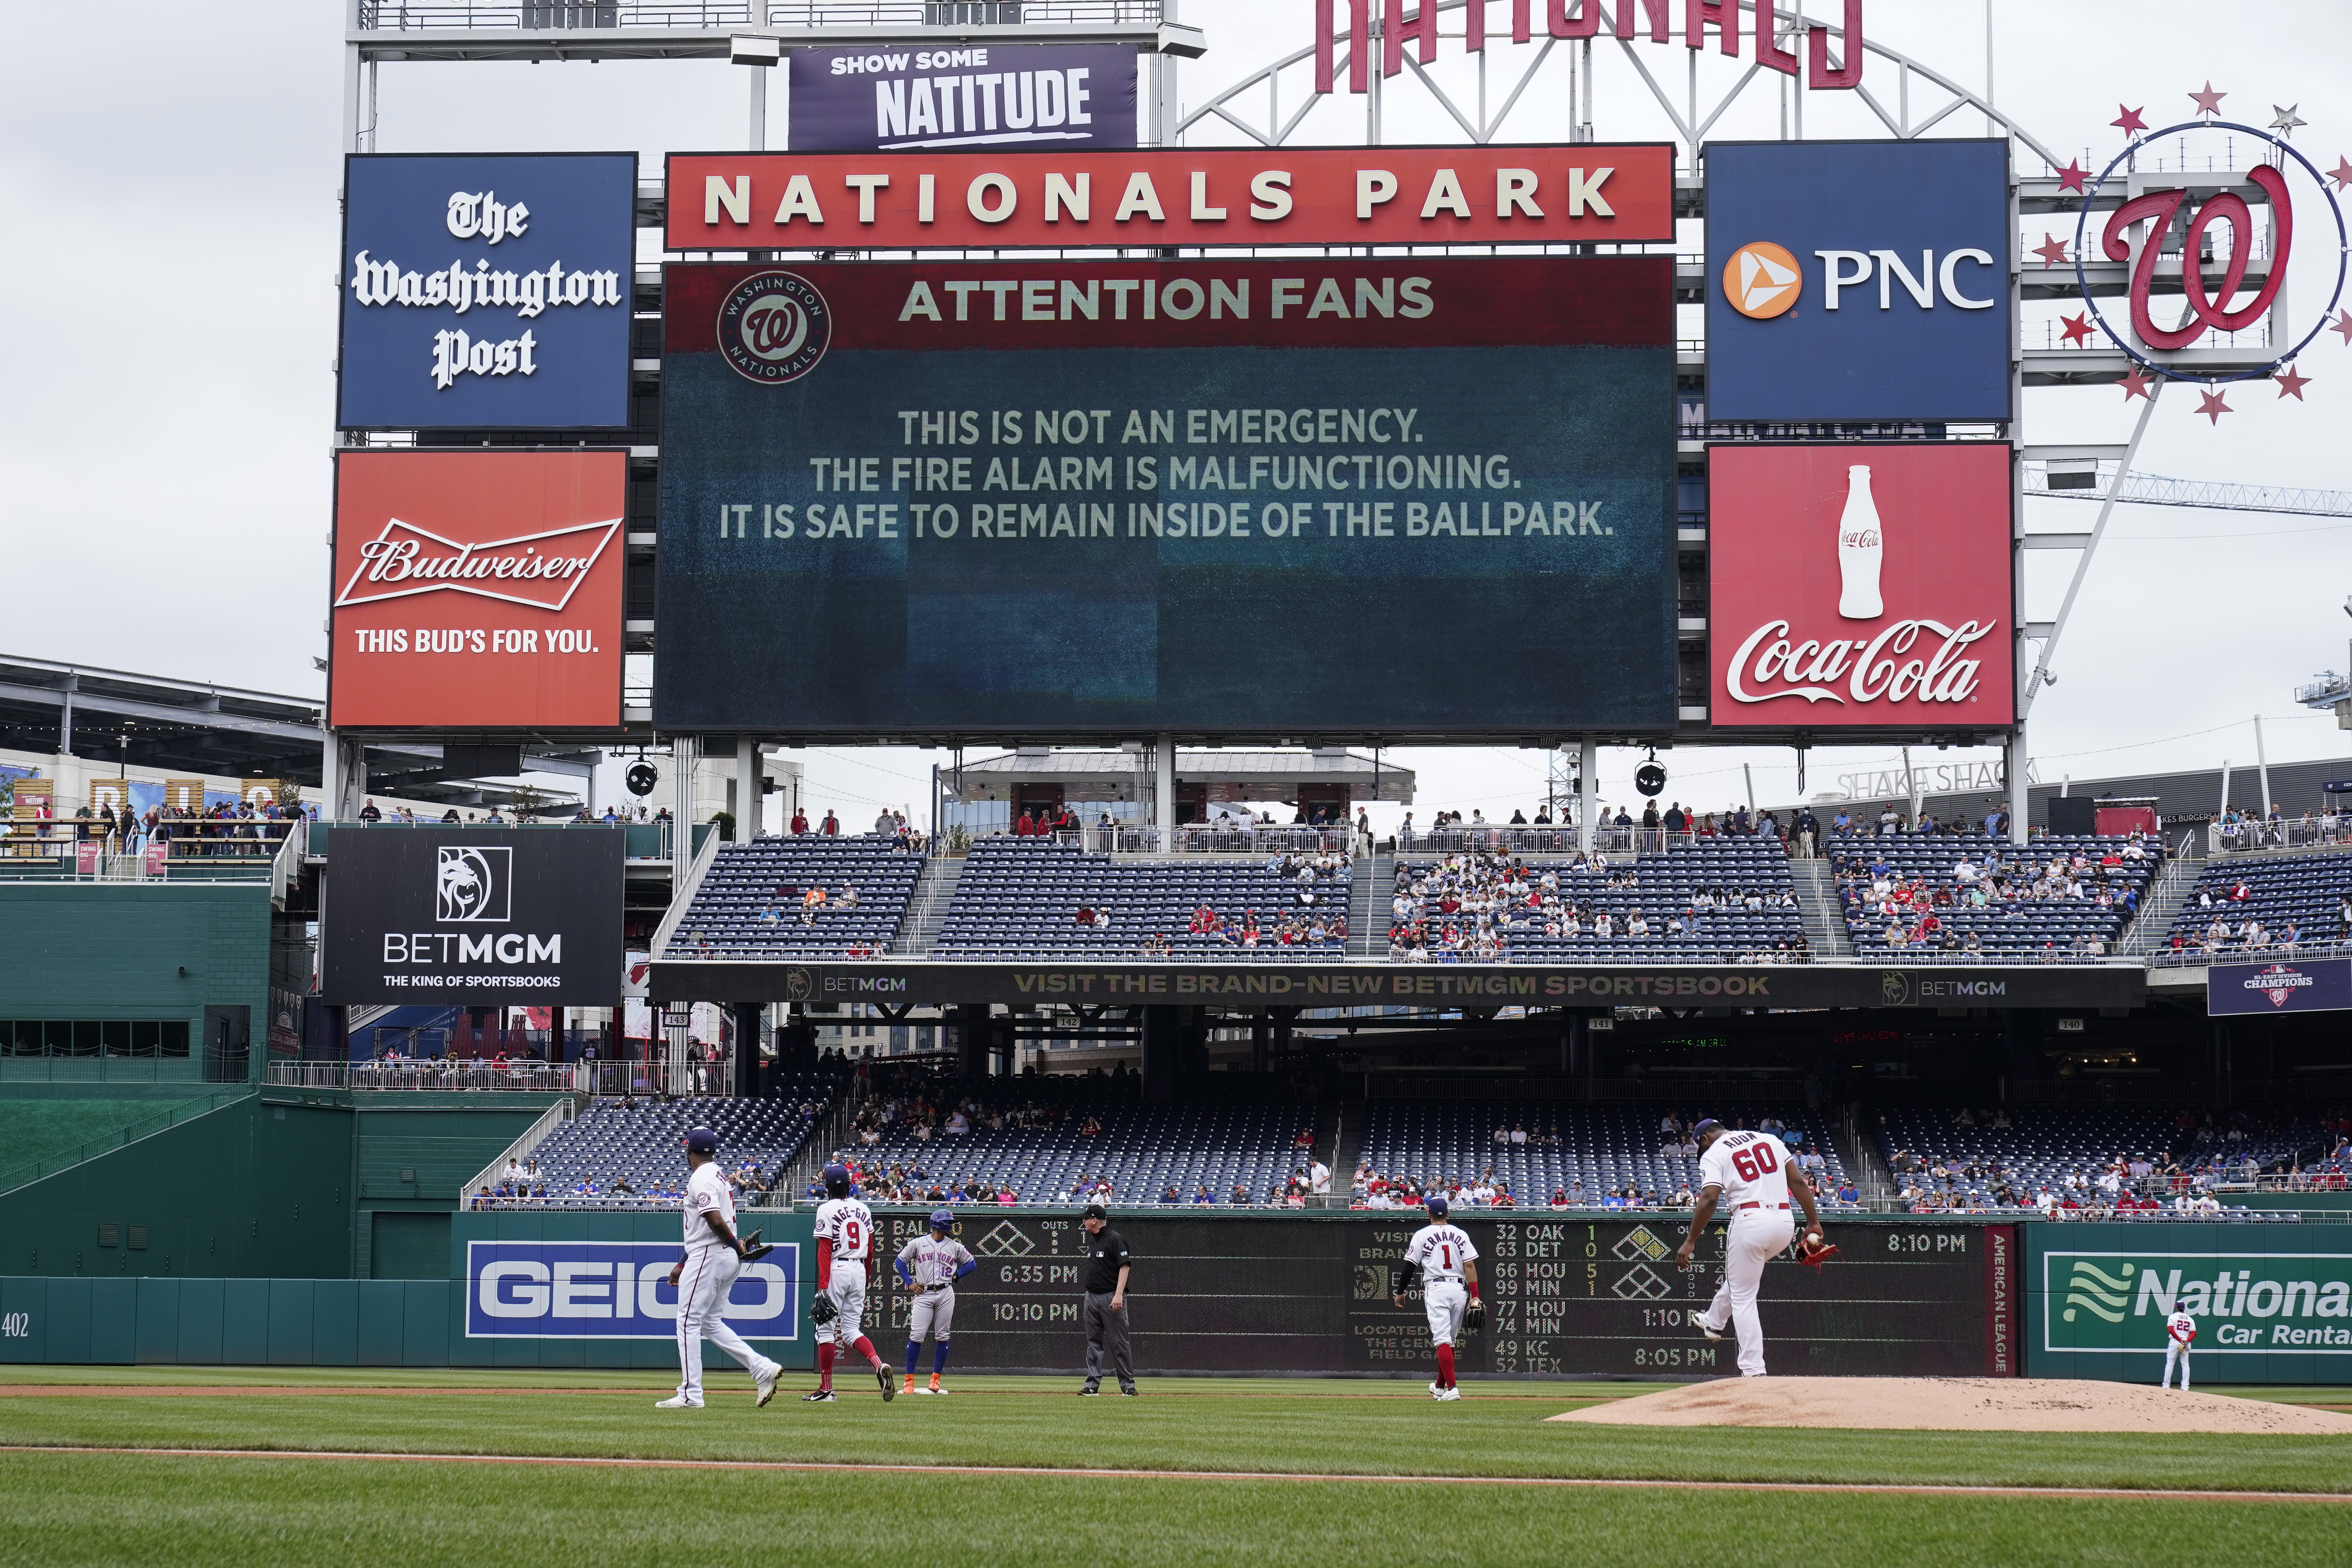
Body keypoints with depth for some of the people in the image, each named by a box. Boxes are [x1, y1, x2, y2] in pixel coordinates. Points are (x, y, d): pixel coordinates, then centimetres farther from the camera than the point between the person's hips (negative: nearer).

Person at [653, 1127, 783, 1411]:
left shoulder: (701, 1179, -12)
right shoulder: (717, 1177, 19)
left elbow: (715, 1220, -25)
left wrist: (736, 1244, -10)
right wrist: (682, 1264, 23)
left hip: (709, 1258, -10)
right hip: (727, 1260, 10)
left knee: (689, 1323, -5)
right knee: (711, 1323, 15)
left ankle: (691, 1395, -6)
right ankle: (763, 1369, 5)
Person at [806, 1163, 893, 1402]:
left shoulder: (827, 1210, -8)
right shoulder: (863, 1210, 10)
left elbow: (825, 1251, -13)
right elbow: (870, 1250, 14)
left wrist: (823, 1288, -16)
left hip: (836, 1270, -6)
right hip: (859, 1271, 6)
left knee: (826, 1328, 3)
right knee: (850, 1330, 11)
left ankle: (826, 1390, 4)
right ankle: (879, 1366, -15)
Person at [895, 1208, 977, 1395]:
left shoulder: (955, 1246, 11)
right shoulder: (918, 1243, 6)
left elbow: (972, 1263, 19)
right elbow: (901, 1260, 12)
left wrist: (956, 1275, 5)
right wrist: (909, 1283, 3)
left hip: (946, 1294, 2)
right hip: (924, 1294, -2)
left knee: (942, 1337, 0)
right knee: (916, 1336, -9)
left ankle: (935, 1378, 8)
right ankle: (909, 1379, -4)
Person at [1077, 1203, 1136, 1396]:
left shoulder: (1115, 1239, -10)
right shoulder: (1091, 1240, 16)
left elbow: (1125, 1267, -15)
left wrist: (1119, 1295, -24)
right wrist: (1090, 1296, 19)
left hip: (1111, 1298, -8)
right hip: (1092, 1297, 8)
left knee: (1118, 1343, -5)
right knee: (1093, 1343, 6)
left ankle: (1128, 1385, 1)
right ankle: (1092, 1386, 7)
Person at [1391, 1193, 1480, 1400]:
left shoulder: (1422, 1235, 0)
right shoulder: (1461, 1235, 7)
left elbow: (1409, 1266, 1)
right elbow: (1470, 1266, 0)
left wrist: (1400, 1292, 14)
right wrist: (1475, 1296, -2)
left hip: (1436, 1289, -4)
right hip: (1459, 1289, 4)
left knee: (1442, 1339, -10)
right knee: (1449, 1340, 17)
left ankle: (1452, 1388, -23)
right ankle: (1440, 1387, 31)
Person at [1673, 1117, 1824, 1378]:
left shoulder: (1713, 1154, 1)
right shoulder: (1770, 1139, 17)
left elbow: (1709, 1199, -13)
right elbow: (1798, 1182, 11)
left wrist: (1690, 1242, -11)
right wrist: (1813, 1223, 12)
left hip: (1750, 1222, -6)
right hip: (1784, 1223, 6)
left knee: (1743, 1298, 4)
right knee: (1739, 1272, 33)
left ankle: (1754, 1371, -4)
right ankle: (1713, 1322, 52)